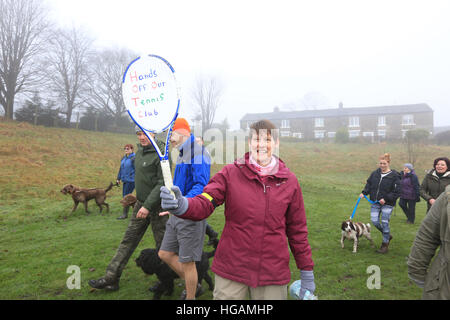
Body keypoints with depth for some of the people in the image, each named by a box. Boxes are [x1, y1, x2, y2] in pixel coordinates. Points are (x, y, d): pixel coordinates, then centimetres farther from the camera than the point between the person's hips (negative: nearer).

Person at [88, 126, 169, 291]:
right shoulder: (140, 150, 9)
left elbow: (162, 183, -21)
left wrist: (148, 206, -24)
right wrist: (141, 202, 18)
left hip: (157, 205, -8)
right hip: (141, 203, 8)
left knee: (162, 246, 5)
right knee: (129, 240, 10)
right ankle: (111, 278, 18)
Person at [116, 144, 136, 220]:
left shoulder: (134, 158, -13)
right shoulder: (124, 158, 13)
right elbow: (121, 169, 20)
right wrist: (118, 178, 20)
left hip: (131, 180, -9)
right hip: (125, 180, 9)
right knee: (124, 196, 13)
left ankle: (125, 214, 4)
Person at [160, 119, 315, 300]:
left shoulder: (289, 181, 0)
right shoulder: (230, 173, -4)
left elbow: (297, 230, 6)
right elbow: (204, 203, -15)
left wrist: (307, 272, 8)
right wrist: (181, 206, -37)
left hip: (273, 274, 1)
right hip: (231, 270, -1)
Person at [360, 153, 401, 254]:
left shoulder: (394, 176, -11)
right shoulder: (375, 173, 2)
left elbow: (397, 192, -11)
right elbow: (369, 184, 14)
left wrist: (386, 199, -18)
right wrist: (364, 193, -2)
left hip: (387, 204, -4)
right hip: (375, 202, 5)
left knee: (385, 223, 0)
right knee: (374, 221, 1)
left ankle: (385, 244, 18)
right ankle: (387, 235, 30)